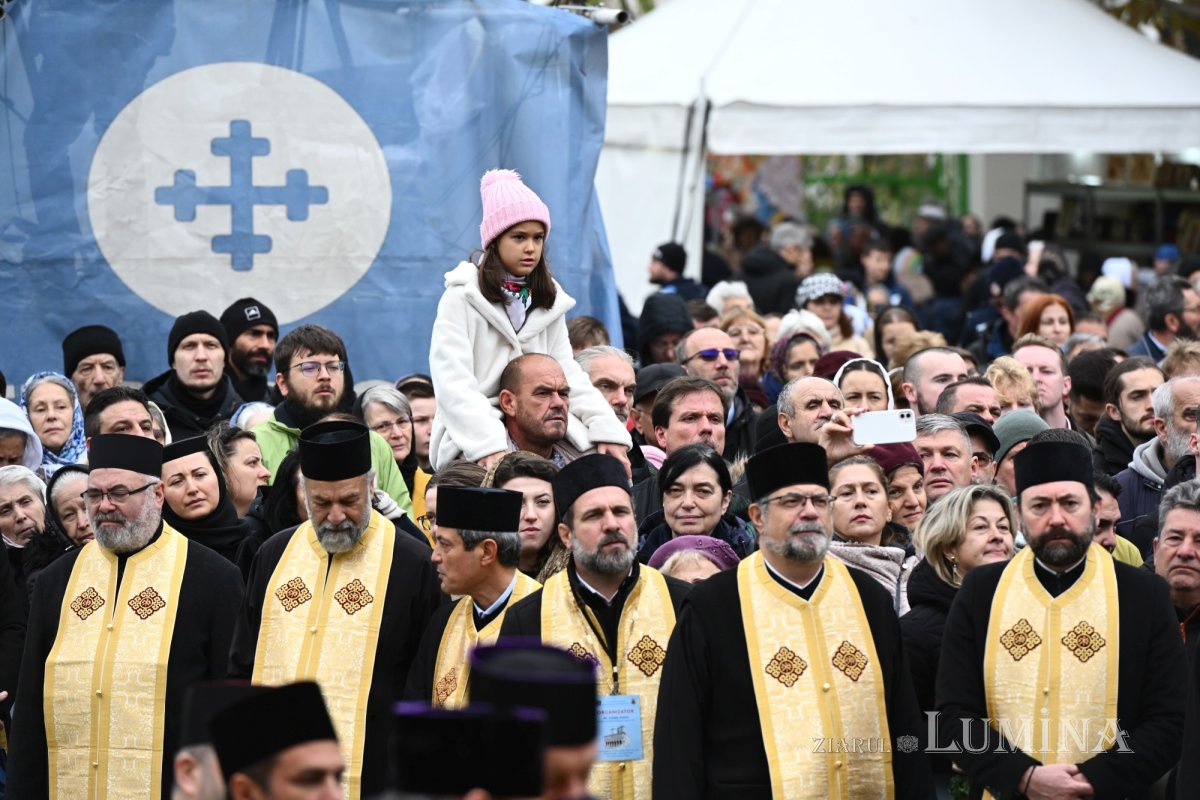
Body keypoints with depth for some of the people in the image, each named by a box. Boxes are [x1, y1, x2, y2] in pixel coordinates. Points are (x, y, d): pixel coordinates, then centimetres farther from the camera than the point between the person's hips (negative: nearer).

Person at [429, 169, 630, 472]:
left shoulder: (549, 302, 17)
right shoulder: (462, 298, -2)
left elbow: (567, 374, 12)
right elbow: (454, 384, -12)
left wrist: (607, 429, -5)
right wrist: (488, 446, -26)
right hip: (472, 443, -6)